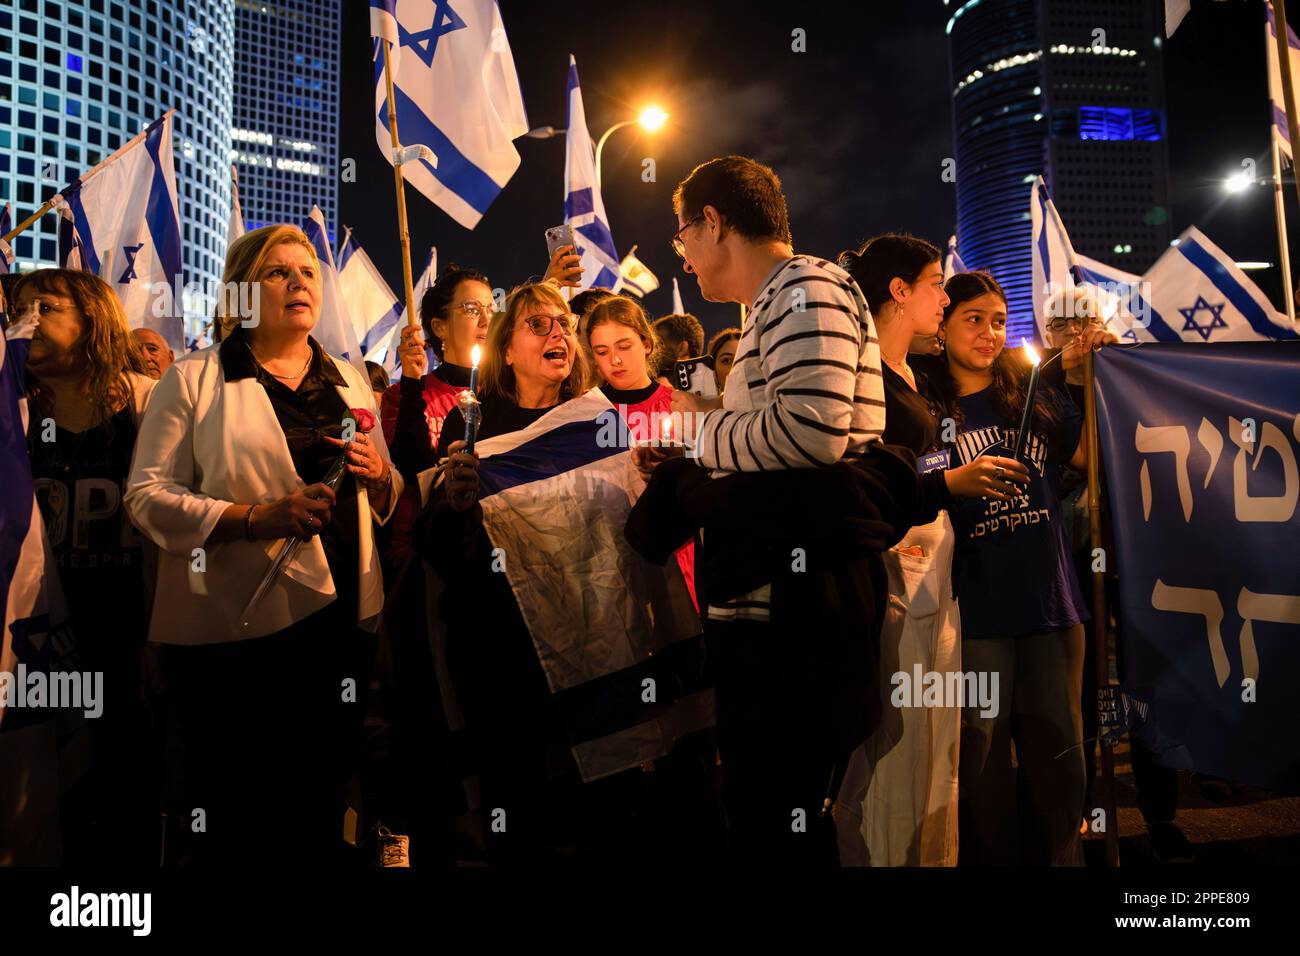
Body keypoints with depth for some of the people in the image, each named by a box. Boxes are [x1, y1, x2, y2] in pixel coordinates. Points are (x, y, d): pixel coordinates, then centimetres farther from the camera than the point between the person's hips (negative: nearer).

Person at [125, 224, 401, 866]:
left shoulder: (350, 380, 14)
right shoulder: (194, 379, 1)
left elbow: (389, 499, 18)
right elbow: (147, 495, -7)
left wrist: (378, 476, -5)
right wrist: (258, 517, -19)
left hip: (340, 618, 4)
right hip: (233, 627, -4)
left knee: (320, 807, 14)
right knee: (229, 818, 2)